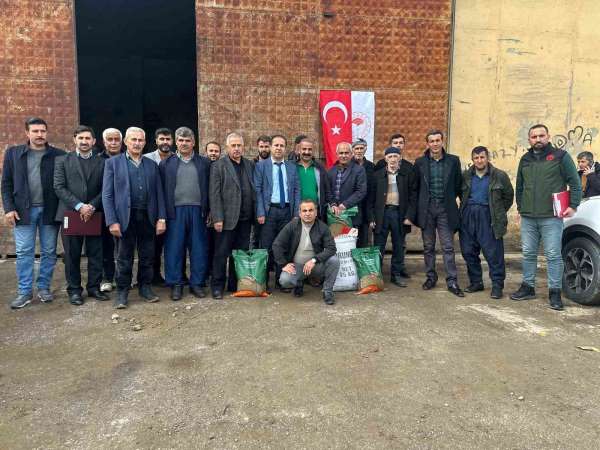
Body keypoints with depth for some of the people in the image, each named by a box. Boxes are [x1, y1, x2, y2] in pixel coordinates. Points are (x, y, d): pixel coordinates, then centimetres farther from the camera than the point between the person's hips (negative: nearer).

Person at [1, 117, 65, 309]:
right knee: (24, 252, 3)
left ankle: (44, 288, 20)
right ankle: (25, 291, 12)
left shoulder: (58, 155, 1)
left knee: (49, 252, 7)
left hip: (49, 210, 0)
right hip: (23, 210, 1)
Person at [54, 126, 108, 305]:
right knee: (72, 255, 5)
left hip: (94, 214, 1)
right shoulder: (63, 160, 6)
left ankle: (94, 287, 16)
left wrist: (92, 206, -12)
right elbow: (59, 187, -2)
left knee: (96, 254, 4)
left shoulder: (101, 162, 8)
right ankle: (74, 290, 15)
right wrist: (79, 206, -12)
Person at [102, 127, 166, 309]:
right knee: (124, 257, 5)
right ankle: (122, 292, 17)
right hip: (125, 217, -2)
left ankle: (145, 287, 24)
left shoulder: (152, 164, 12)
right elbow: (107, 194, -2)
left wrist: (161, 218, 0)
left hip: (148, 217, 3)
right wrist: (112, 221, -10)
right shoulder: (113, 163, 3)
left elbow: (159, 193, 9)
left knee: (147, 256, 10)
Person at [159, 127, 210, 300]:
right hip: (175, 212, 0)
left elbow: (208, 188, 7)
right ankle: (176, 285, 13)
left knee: (198, 249, 4)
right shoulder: (166, 164, 8)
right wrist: (162, 214, -2)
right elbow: (162, 190, 4)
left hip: (197, 211, 1)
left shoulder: (204, 163, 9)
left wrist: (208, 211, 0)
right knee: (174, 249, 2)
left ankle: (197, 284, 15)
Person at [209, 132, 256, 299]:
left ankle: (236, 285, 21)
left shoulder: (250, 165, 12)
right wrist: (217, 218, -12)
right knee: (221, 254, 2)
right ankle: (217, 286, 14)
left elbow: (254, 190, 12)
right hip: (227, 218, -4)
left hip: (245, 218, 4)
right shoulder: (218, 166, 0)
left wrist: (257, 213, 4)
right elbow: (214, 194, -6)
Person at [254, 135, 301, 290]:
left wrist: (297, 213, 0)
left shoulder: (292, 167, 11)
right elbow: (257, 190, -3)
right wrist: (260, 213, -11)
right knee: (266, 247, -1)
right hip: (269, 210, -3)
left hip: (287, 211, 3)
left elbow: (296, 190, 9)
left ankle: (281, 280, 19)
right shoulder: (261, 165, 2)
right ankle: (264, 282, 9)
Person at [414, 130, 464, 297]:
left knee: (448, 247, -1)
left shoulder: (453, 161, 4)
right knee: (428, 247, 9)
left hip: (446, 209, -1)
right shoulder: (420, 162, 5)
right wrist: (416, 210, 3)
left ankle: (452, 281, 4)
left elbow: (458, 185, 8)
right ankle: (431, 277, 20)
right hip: (426, 209, 1)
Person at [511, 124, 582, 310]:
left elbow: (575, 183, 0)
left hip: (551, 217, -4)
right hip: (527, 218, 5)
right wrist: (520, 207, 17)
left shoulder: (560, 156, 0)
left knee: (553, 255, -2)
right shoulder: (525, 160, 14)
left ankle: (555, 292, 7)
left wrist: (573, 205, -7)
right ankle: (528, 287, 22)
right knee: (528, 254, 10)